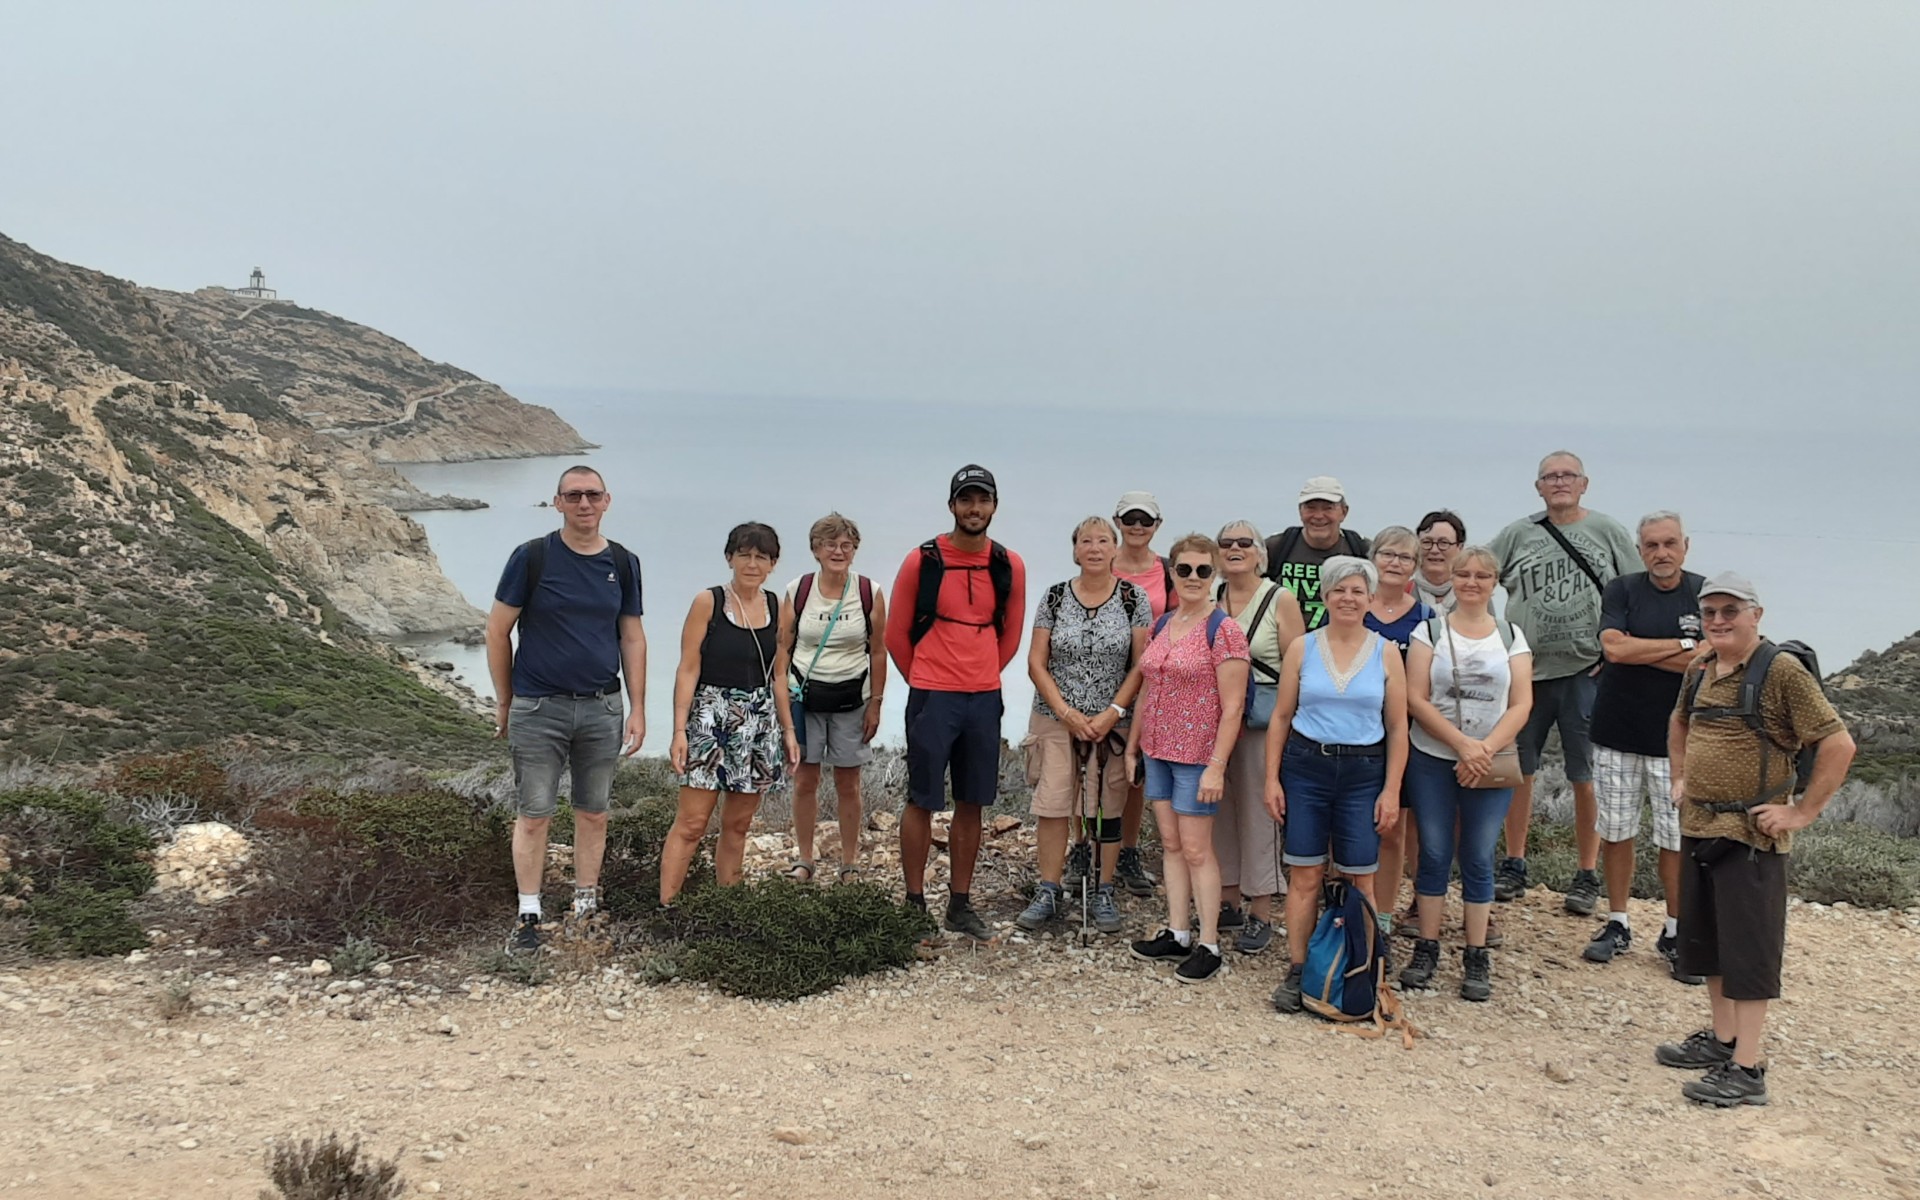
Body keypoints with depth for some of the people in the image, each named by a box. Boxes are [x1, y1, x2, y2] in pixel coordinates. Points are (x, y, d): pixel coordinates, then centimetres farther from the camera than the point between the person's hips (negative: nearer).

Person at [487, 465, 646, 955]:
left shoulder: (623, 563, 4)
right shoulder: (532, 557, -6)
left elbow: (632, 639, 9)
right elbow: (498, 632, -1)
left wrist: (638, 708, 6)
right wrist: (504, 704, 1)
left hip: (602, 708, 3)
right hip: (538, 709, -3)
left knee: (593, 813, 11)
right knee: (533, 815, 1)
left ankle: (586, 909, 24)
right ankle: (528, 918, 11)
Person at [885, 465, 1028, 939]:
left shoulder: (1009, 566, 3)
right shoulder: (922, 561, -6)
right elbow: (897, 634, 2)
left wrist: (982, 677, 14)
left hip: (984, 699, 4)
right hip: (931, 698, -3)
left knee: (972, 805, 9)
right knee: (922, 802, 1)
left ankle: (960, 904, 19)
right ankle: (914, 903, 11)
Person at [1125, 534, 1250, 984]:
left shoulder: (1223, 631, -12)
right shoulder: (1161, 625, 9)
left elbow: (1232, 706, -15)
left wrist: (1216, 766, -18)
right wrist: (1132, 746, 15)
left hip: (1198, 755, -7)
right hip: (1157, 750, 7)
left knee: (1196, 849, -1)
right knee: (1171, 843, 12)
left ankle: (1208, 945, 8)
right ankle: (1176, 934, 21)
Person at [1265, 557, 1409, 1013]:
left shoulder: (1386, 654, 2)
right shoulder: (1302, 648, 2)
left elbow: (1397, 727, 3)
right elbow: (1281, 716, 5)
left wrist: (1391, 790, -3)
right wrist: (1272, 778, -1)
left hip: (1364, 773, 0)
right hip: (1305, 768, 0)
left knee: (1360, 880, 2)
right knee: (1305, 876, 2)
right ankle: (1297, 972, 10)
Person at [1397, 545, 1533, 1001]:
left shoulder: (1511, 637, 6)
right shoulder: (1430, 631, 1)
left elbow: (1521, 705, -1)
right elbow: (1416, 698, -7)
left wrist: (1486, 749, -15)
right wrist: (1462, 744, -16)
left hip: (1491, 765, 1)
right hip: (1432, 762, -1)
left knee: (1478, 860, 4)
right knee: (1434, 855, 3)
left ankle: (1476, 959, 12)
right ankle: (1426, 950, 13)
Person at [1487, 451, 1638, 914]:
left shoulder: (1608, 532, 3)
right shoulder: (1517, 534, 7)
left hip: (1586, 672, -2)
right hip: (1526, 669, 2)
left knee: (1586, 777, 2)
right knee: (1519, 770, 9)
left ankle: (1587, 875, 13)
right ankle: (1514, 864, 22)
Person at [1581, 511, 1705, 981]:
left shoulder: (1706, 594, -1)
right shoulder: (1622, 590, 0)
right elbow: (1614, 648, -15)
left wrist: (1637, 649, -12)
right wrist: (1681, 645, -11)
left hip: (1676, 739, -1)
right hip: (1617, 733, 1)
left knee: (1677, 840, 2)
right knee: (1616, 832, 9)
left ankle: (1675, 933, 16)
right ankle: (1618, 925, 22)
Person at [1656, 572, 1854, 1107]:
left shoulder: (1782, 672, -14)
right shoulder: (1699, 671, 8)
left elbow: (1839, 744, -17)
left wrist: (1803, 812, -16)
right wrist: (1681, 778, 18)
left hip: (1750, 836, -7)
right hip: (1697, 827, 8)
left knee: (1748, 947, -3)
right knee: (1703, 939, 16)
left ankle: (1746, 1069, 3)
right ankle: (1721, 1039, 30)